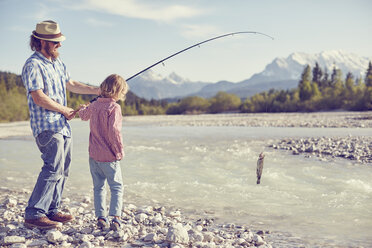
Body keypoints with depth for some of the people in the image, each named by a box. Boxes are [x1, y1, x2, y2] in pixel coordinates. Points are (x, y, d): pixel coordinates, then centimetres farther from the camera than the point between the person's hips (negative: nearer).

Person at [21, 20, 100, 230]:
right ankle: (34, 214, -14)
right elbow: (38, 97, -19)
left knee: (63, 170, 9)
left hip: (63, 125, 9)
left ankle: (52, 211, 16)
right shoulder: (33, 65, -12)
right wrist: (65, 110, -10)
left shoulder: (57, 62, 17)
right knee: (54, 168, -17)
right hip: (46, 125, -9)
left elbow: (71, 84, 27)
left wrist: (98, 90, 22)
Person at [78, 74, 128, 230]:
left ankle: (101, 218, 12)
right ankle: (115, 217, -9)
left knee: (98, 187, 13)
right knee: (117, 187, 2)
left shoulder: (94, 105, 7)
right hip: (109, 156, -6)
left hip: (94, 155, 6)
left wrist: (83, 108, 52)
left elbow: (83, 115, 29)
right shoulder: (114, 107, -14)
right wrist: (120, 150, -13)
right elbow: (113, 131, -22)